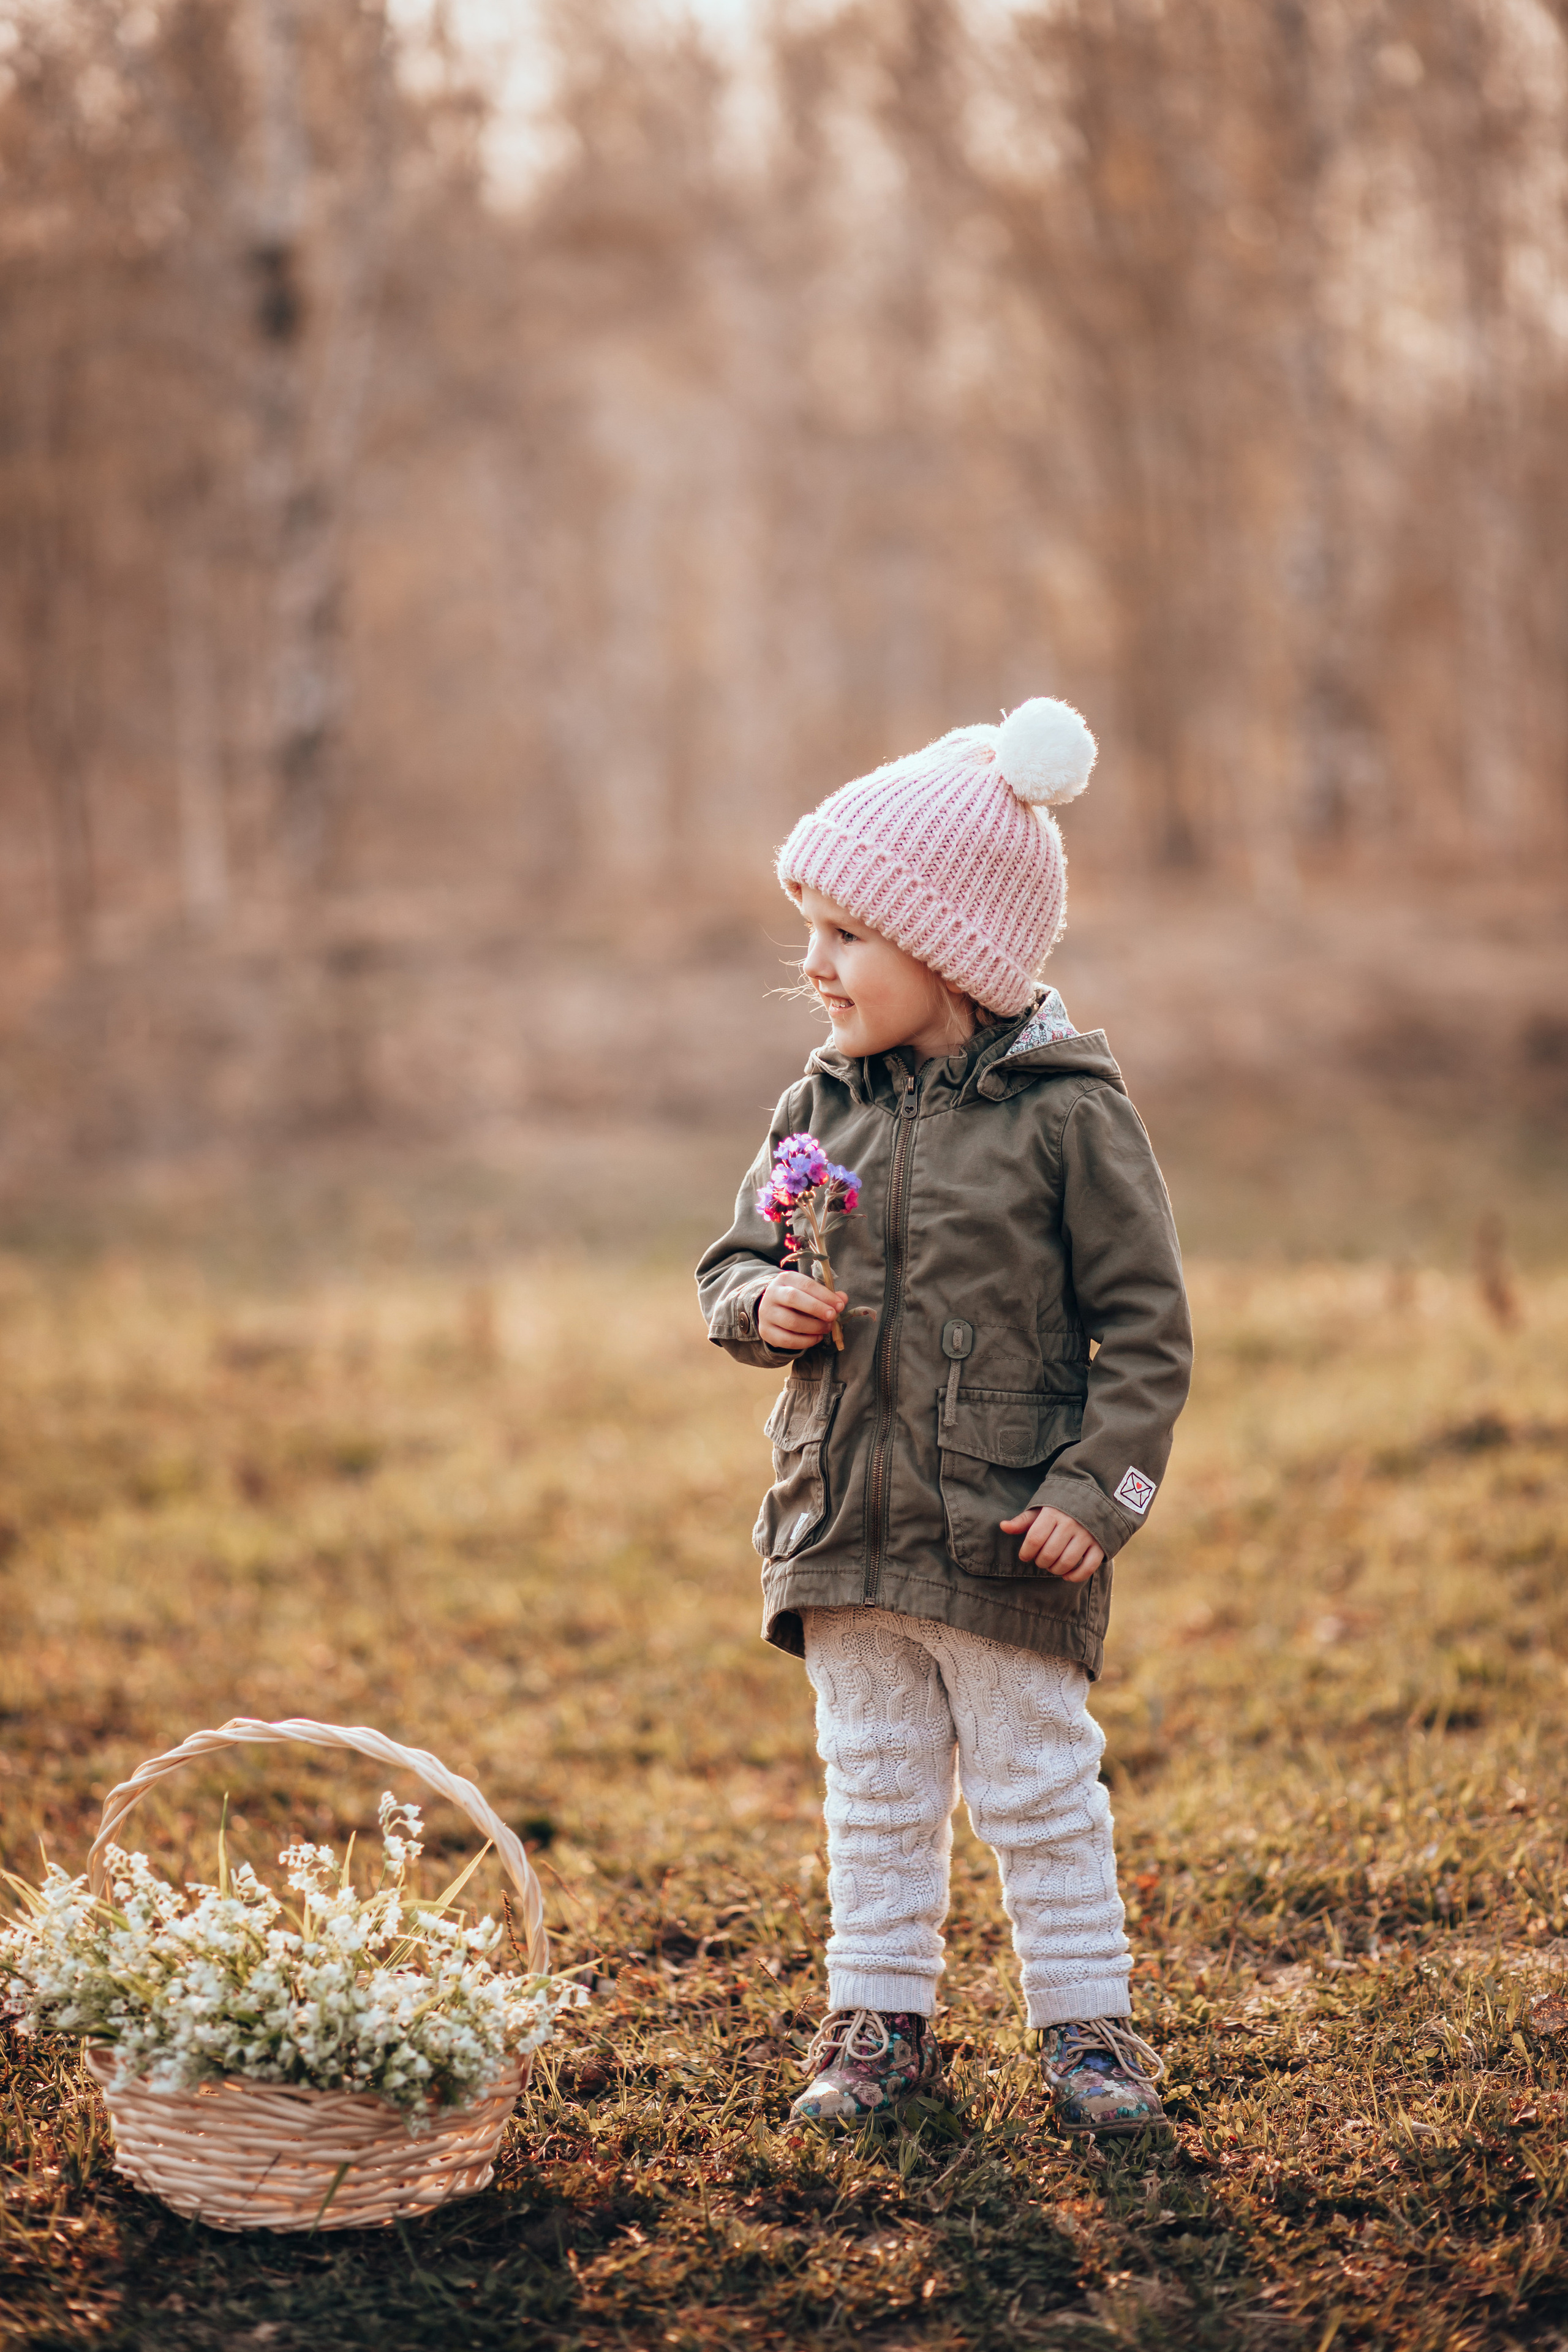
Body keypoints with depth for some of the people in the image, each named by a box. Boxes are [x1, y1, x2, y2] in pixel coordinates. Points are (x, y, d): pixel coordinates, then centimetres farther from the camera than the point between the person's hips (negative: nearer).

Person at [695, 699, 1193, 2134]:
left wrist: (1101, 1487, -14)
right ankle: (881, 2021, 24)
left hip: (1007, 1537, -5)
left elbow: (1145, 1321, -7)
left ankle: (1088, 2022, 18)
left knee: (1036, 1791, 5)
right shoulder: (821, 1109, 6)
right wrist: (764, 1302, -8)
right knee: (875, 1794, 13)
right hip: (845, 1529, 5)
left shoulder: (1064, 1111, -9)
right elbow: (735, 1264, 16)